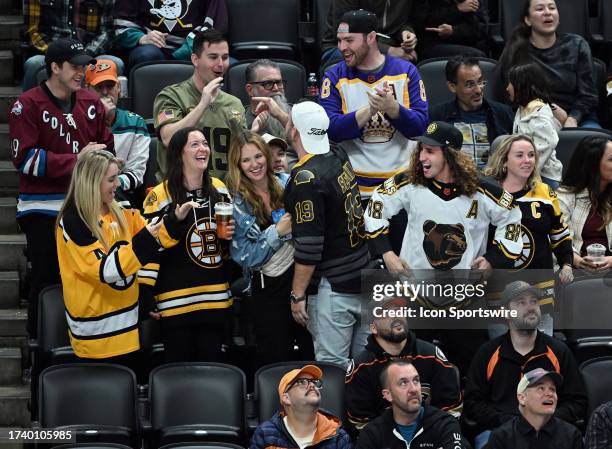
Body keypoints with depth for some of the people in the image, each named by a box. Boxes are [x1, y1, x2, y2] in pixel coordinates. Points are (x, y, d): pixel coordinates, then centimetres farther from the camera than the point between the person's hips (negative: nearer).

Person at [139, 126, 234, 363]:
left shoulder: (219, 189, 10)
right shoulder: (161, 195, -8)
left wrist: (230, 235, 0)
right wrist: (147, 297, -14)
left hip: (217, 300, 5)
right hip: (176, 303, -5)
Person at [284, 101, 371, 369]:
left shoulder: (306, 179, -18)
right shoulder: (339, 158, 5)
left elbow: (309, 246, -20)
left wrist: (298, 294, -15)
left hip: (332, 287, -8)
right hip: (364, 279, 8)